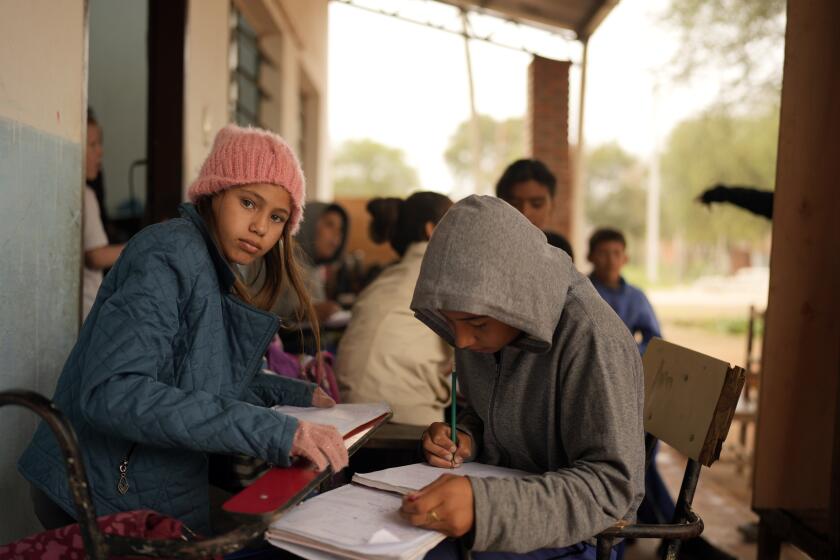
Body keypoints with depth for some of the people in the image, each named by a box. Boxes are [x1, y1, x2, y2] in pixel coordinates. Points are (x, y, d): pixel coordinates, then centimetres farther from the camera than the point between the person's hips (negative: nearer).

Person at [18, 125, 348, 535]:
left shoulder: (212, 270, 9)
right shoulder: (172, 252, -19)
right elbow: (112, 393, -31)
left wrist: (298, 395, 11)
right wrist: (274, 431, -36)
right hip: (107, 502, -8)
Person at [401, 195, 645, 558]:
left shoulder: (591, 339, -26)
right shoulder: (488, 322, -4)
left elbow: (612, 486, -27)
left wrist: (486, 505, -41)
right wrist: (463, 437, -10)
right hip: (503, 491, 6)